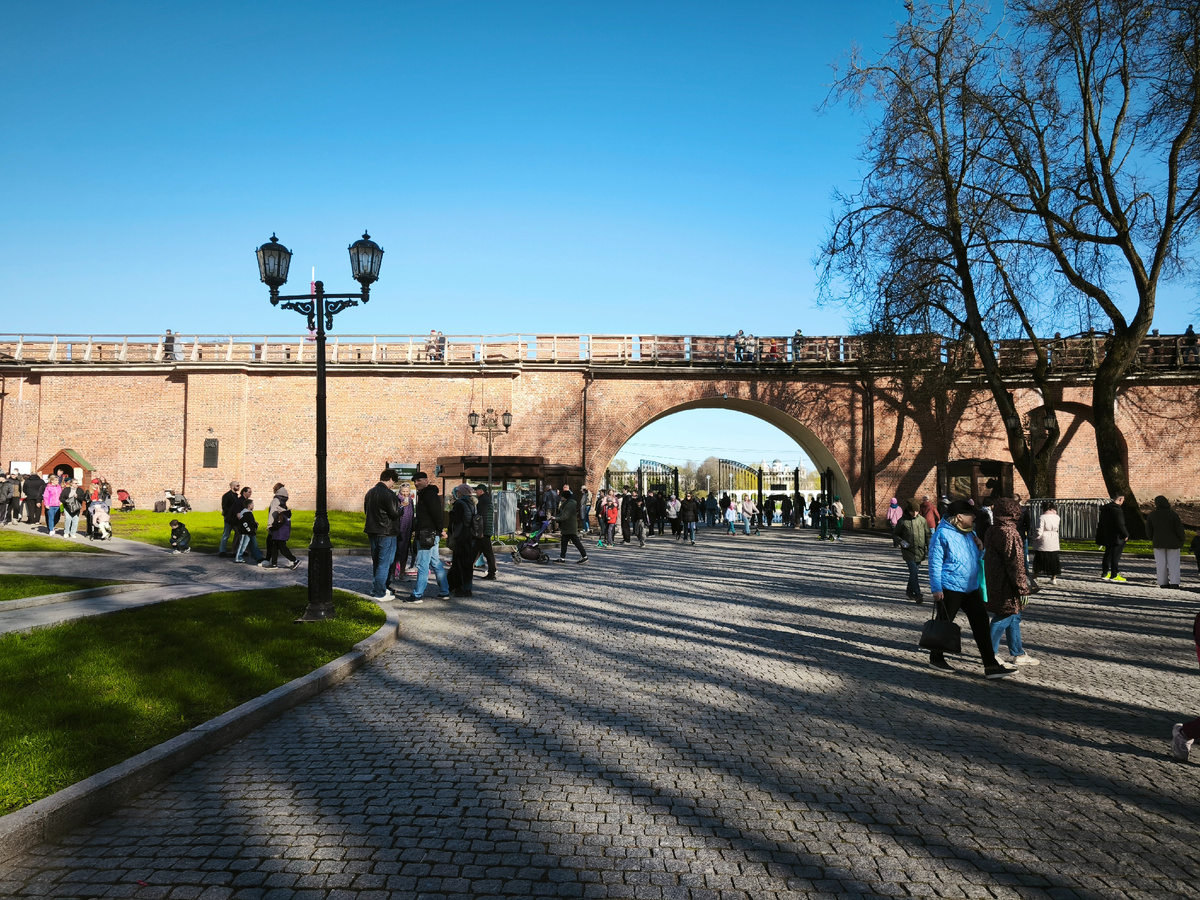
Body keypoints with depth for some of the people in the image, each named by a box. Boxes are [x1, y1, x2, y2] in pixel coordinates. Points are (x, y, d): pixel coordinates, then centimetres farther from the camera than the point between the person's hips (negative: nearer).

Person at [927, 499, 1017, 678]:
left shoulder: (970, 533, 12)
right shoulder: (943, 534, -13)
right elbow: (935, 562, -14)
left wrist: (980, 548, 2)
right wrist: (936, 588, -18)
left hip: (971, 587, 8)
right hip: (950, 588, -8)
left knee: (981, 624, 4)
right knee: (944, 624, 5)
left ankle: (991, 665, 8)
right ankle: (936, 659, 24)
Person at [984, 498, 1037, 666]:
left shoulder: (992, 531, 11)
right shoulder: (1009, 533, -19)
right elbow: (1015, 563, -20)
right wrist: (1023, 588, -15)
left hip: (995, 581, 10)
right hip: (1005, 585, -10)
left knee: (1013, 616, 18)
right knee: (1004, 617, -1)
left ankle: (1017, 653, 26)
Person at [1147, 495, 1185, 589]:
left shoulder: (1152, 515, -2)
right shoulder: (1173, 514, -8)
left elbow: (1148, 530, 3)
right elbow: (1179, 529, -6)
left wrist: (1152, 539, 19)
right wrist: (1181, 541, 5)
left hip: (1158, 542, 1)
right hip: (1172, 542, -1)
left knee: (1160, 563, 6)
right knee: (1173, 562, 4)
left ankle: (1163, 582, 6)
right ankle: (1174, 582, -3)